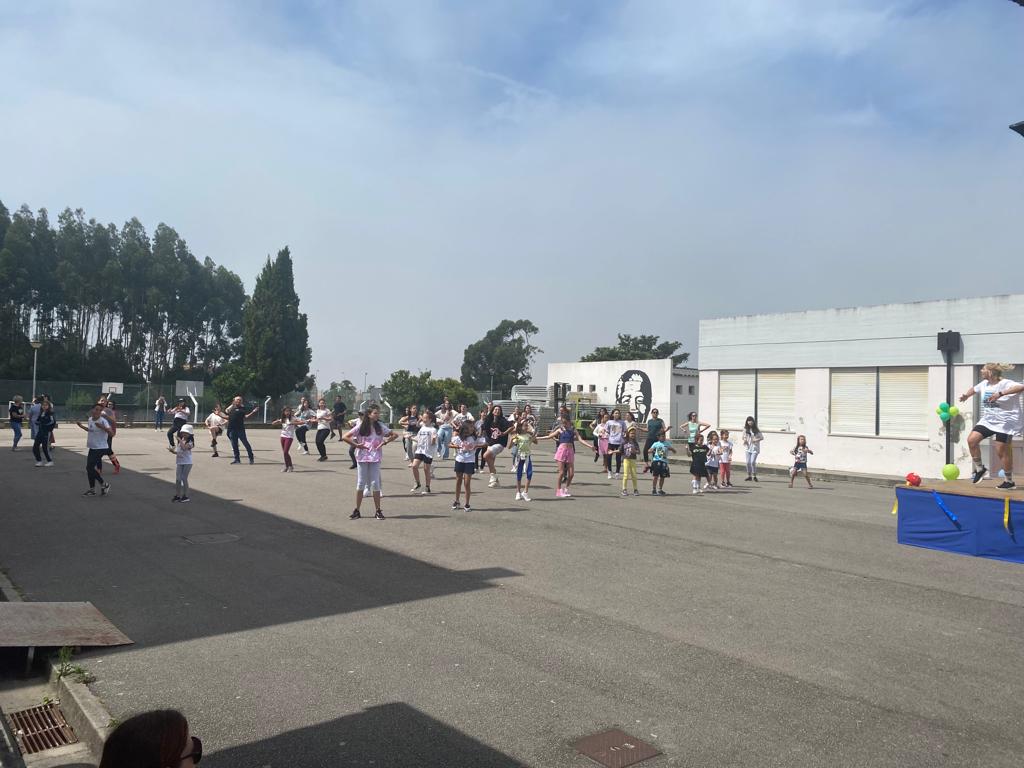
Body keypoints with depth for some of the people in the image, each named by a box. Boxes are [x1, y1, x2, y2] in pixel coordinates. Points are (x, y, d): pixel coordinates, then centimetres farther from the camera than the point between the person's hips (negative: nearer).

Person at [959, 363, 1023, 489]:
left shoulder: (1005, 384, -19)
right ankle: (980, 468, 11)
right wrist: (966, 395, 11)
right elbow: (974, 389, 29)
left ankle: (1009, 481, 13)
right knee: (971, 440, -7)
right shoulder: (984, 384, 6)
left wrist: (1001, 393, -43)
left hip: (1005, 422, -7)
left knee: (1002, 451, -3)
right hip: (988, 420, 7)